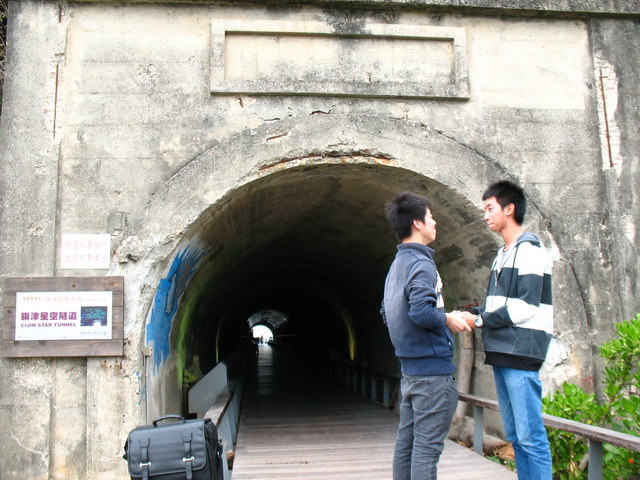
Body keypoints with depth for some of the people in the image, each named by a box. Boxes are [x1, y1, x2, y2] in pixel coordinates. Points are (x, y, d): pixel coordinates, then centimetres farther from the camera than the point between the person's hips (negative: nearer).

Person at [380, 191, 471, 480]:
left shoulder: (397, 265, 14)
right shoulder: (421, 264, -16)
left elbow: (387, 313, 20)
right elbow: (421, 312, -30)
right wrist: (448, 320, -11)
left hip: (409, 368, 9)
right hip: (433, 369, -9)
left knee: (406, 442, 14)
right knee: (427, 448, -3)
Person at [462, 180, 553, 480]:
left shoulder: (529, 249, -7)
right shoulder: (503, 255, 20)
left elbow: (525, 307, -16)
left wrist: (481, 320, -11)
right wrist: (472, 314, 5)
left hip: (520, 354, -9)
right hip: (500, 354, 9)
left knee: (530, 436, -5)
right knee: (514, 435, 12)